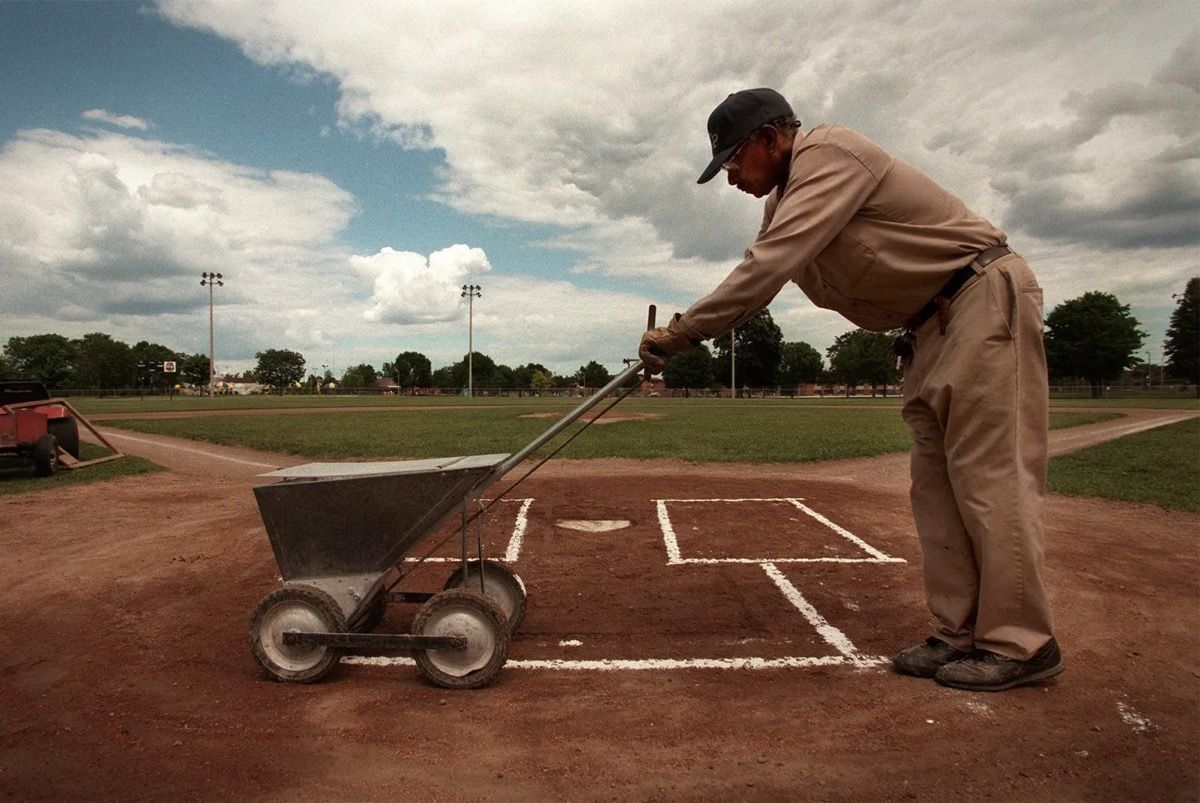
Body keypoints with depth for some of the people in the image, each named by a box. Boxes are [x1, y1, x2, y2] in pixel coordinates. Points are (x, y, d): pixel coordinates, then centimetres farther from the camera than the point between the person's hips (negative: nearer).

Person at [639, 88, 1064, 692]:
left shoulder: (829, 153, -17)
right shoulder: (785, 201, 13)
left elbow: (768, 268, -26)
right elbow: (759, 280, 11)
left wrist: (681, 331, -22)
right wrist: (680, 334, -2)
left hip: (985, 297, -9)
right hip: (930, 328, 9)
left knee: (989, 476, -9)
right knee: (936, 487, 6)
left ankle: (1020, 643, 1)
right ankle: (960, 636, 12)